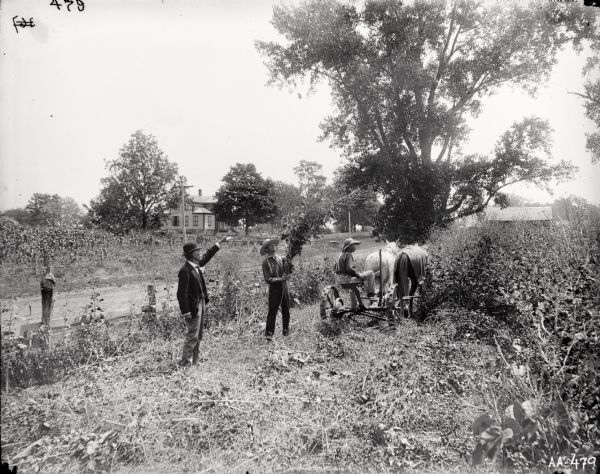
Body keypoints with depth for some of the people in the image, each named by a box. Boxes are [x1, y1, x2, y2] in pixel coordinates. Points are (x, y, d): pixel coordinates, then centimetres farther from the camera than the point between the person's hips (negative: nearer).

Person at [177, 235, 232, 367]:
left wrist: (220, 242, 24)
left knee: (198, 336, 17)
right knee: (192, 336, -1)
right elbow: (182, 293, -21)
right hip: (193, 307, -9)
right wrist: (186, 313, -22)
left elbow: (207, 256, 22)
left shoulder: (196, 265, 4)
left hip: (201, 304, 9)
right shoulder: (185, 271, -21)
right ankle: (185, 363, 11)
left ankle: (194, 361, 27)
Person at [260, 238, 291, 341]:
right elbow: (267, 279, -10)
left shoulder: (281, 258, 9)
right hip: (274, 288, -5)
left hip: (284, 287, 5)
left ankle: (286, 330, 26)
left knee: (286, 310, 11)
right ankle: (269, 333, 1)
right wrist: (280, 279, -18)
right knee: (272, 311, -5)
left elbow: (288, 273, 13)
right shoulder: (266, 262, -6)